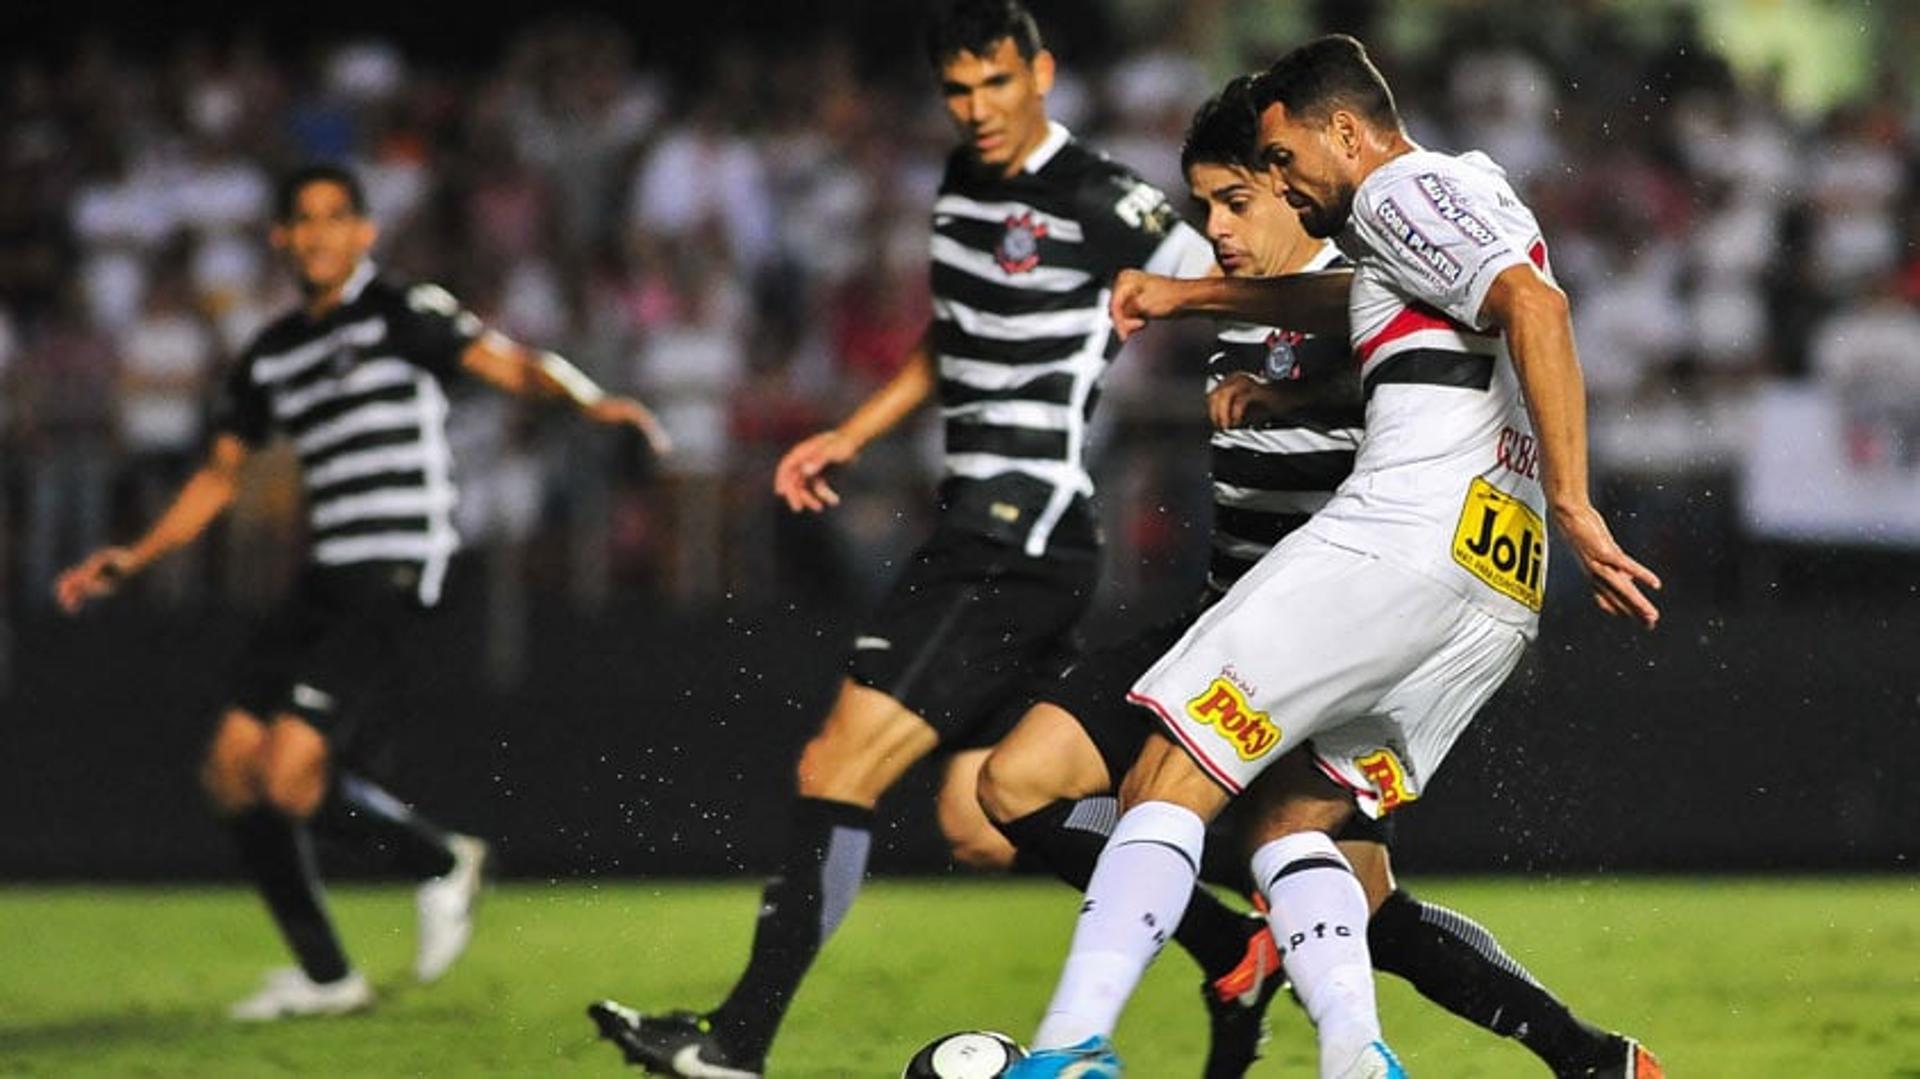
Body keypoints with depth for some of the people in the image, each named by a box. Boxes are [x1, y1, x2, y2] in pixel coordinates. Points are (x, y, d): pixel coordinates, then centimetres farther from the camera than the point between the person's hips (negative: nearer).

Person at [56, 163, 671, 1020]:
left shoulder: (402, 313, -3)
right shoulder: (270, 357, 17)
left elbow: (506, 363, -15)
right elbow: (220, 473, 27)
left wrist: (587, 398, -35)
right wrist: (133, 560, 18)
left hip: (396, 578, -8)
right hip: (327, 580, 8)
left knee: (288, 774, -19)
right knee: (232, 770, 1)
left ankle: (444, 863, 7)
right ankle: (324, 975, 11)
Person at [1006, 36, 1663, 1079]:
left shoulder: (1406, 190, 1)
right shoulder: (1474, 195, 30)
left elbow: (1533, 303, -17)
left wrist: (1573, 504, -23)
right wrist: (1187, 295, 52)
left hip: (1405, 534, -9)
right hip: (1502, 591, 9)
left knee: (1166, 787, -8)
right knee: (1290, 818, 13)